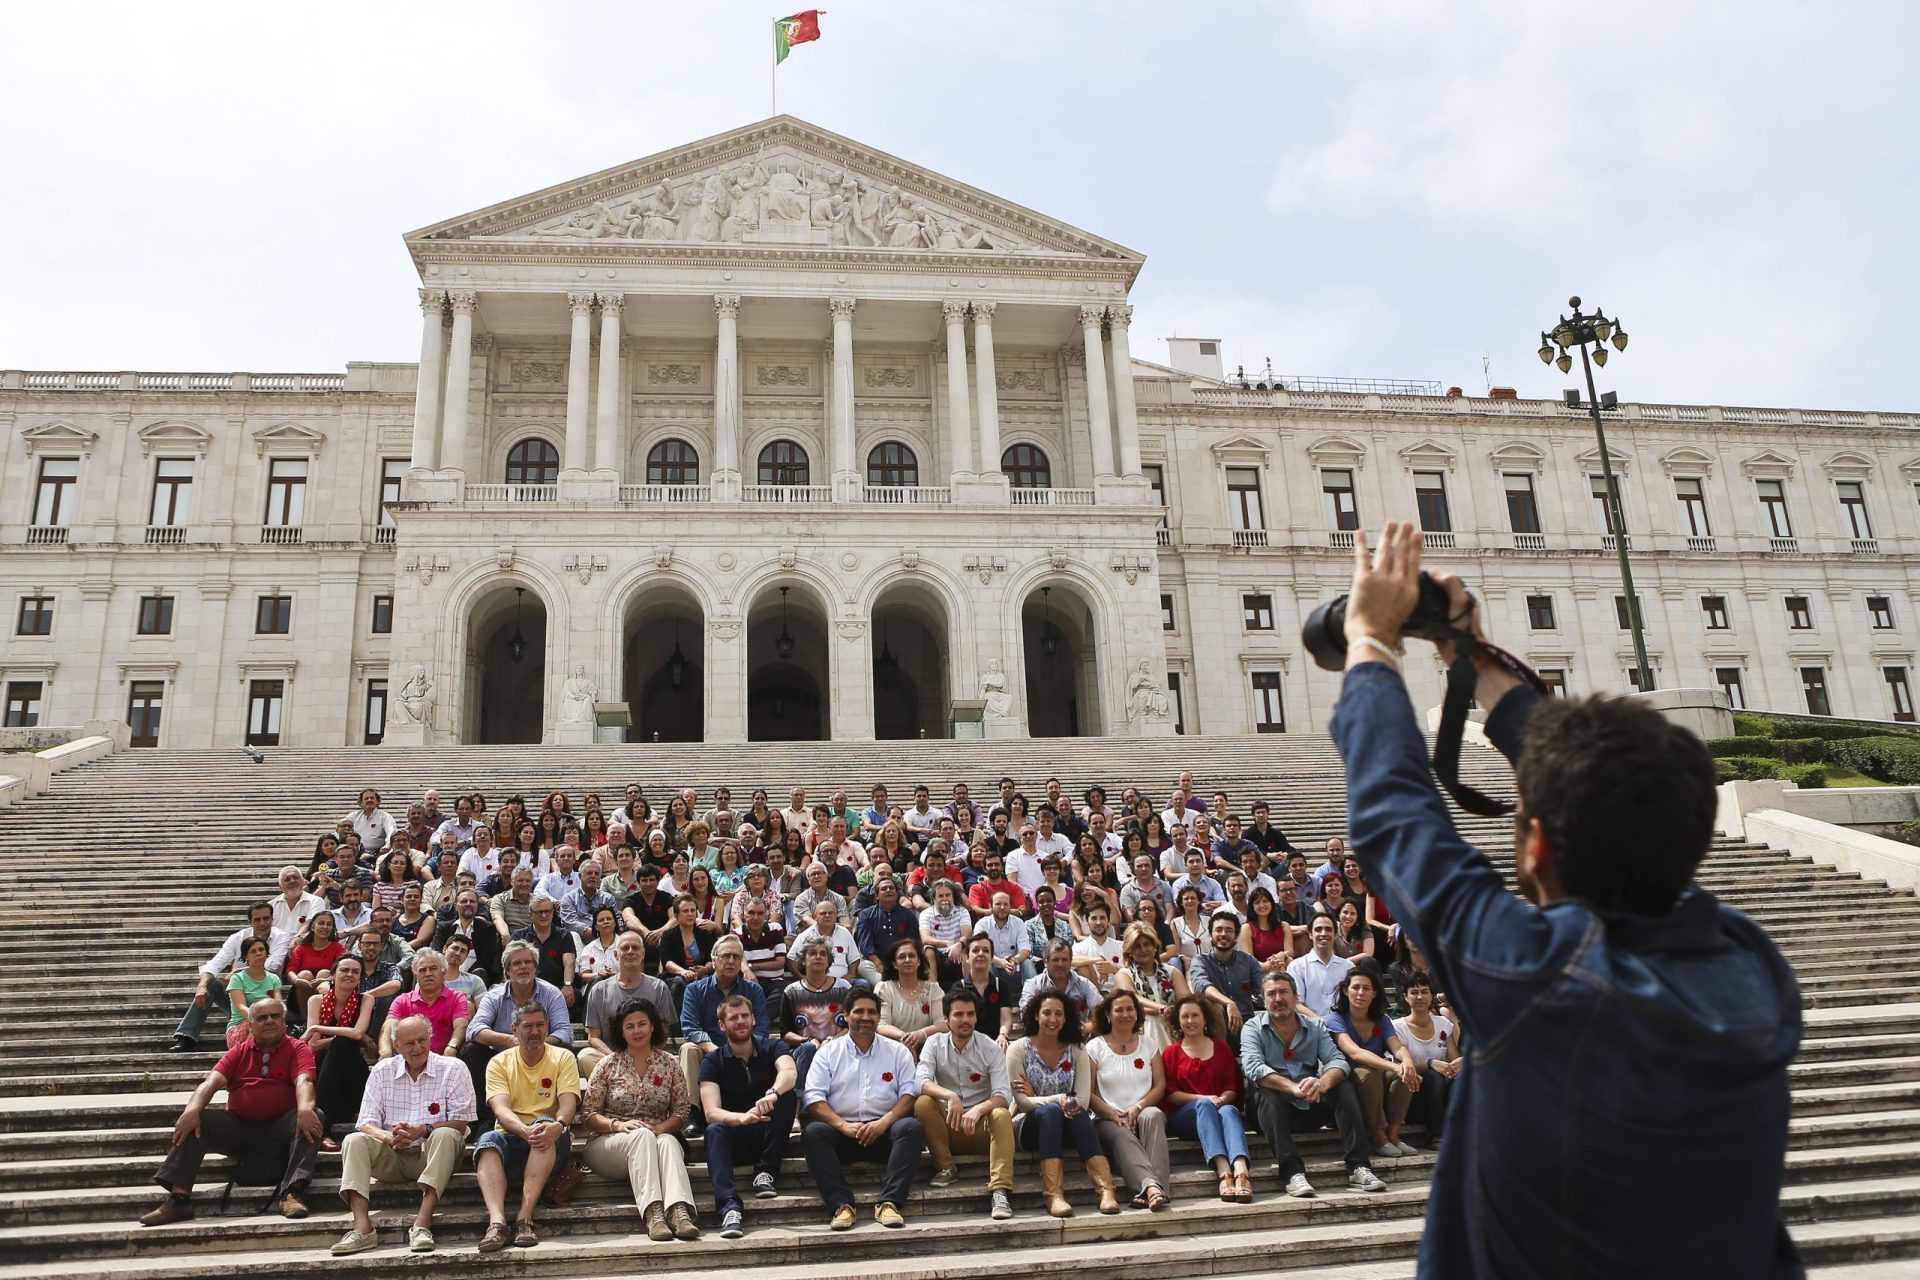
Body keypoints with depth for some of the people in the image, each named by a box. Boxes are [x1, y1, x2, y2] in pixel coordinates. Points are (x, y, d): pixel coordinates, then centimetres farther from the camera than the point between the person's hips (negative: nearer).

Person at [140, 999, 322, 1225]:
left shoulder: (297, 1049, 2)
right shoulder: (239, 1052, 13)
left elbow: (303, 1081, -17)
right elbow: (212, 1081, -4)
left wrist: (305, 1109, -40)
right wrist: (192, 1110, -25)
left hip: (279, 1130, -3)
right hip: (238, 1127, 3)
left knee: (314, 1116, -31)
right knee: (193, 1122, -16)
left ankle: (292, 1192, -39)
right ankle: (179, 1198, -22)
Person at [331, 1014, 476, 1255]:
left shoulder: (452, 1069, -2)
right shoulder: (382, 1071, 7)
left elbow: (460, 1124, -8)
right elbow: (367, 1124, -1)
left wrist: (424, 1131, -25)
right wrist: (390, 1137, -24)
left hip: (434, 1154, -3)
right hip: (393, 1156, 3)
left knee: (446, 1135, -33)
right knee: (354, 1140, -20)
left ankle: (422, 1224, -41)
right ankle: (362, 1226, -33)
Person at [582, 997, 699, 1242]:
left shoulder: (670, 1063, 9)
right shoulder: (609, 1064, 5)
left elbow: (681, 1111, 7)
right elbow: (588, 1113, 2)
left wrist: (660, 1128, -13)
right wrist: (618, 1125, -16)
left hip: (657, 1138, 1)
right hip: (609, 1144, -1)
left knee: (668, 1141, -35)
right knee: (641, 1135, -35)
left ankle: (679, 1211, -56)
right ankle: (653, 1213, -52)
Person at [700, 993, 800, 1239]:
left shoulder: (772, 1048, -1)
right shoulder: (712, 1061, -2)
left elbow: (789, 1073, -25)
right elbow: (711, 1112, -17)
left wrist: (772, 1094, -48)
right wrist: (742, 1117, -39)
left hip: (768, 1133, 1)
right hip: (735, 1137, 0)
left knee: (788, 1095, -26)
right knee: (715, 1131, -33)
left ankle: (765, 1172, -19)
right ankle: (730, 1208, -47)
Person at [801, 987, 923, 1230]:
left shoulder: (897, 1051, 15)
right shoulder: (828, 1051, 12)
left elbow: (909, 1093, 4)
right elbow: (813, 1097, 1)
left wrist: (884, 1122, -14)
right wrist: (843, 1126, -15)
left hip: (883, 1130, 0)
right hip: (841, 1133, 0)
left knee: (911, 1127, -29)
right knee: (814, 1132, -29)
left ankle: (889, 1203, -34)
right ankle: (841, 1205, -33)